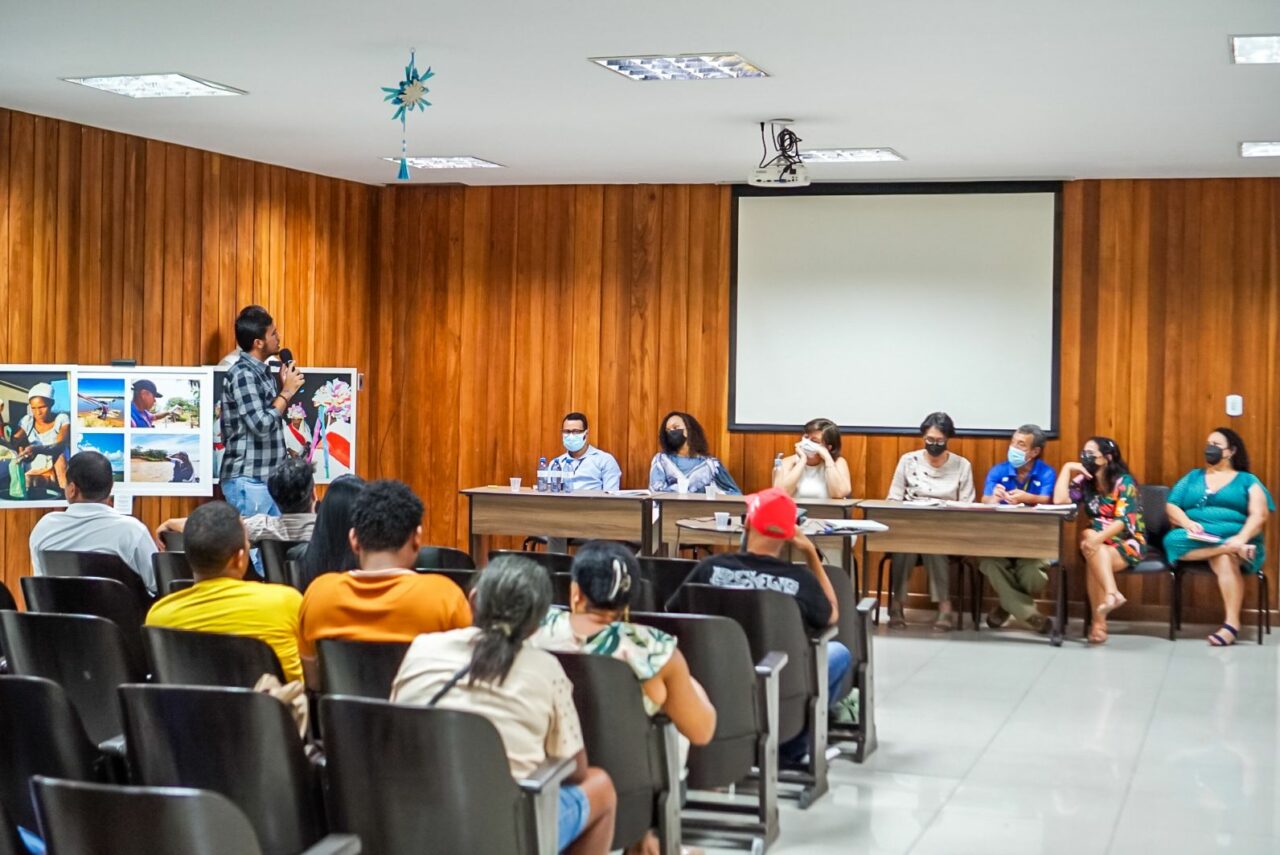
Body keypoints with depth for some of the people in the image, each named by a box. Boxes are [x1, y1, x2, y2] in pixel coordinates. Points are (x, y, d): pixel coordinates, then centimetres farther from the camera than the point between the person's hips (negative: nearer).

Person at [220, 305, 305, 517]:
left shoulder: (262, 372, 12)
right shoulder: (242, 375, -16)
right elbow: (262, 426, -22)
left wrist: (285, 389, 7)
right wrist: (287, 392, -13)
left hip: (268, 479, 9)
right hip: (248, 481, -9)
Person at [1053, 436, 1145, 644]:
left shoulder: (1124, 482, -9)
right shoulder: (1084, 481, 6)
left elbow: (1123, 520, -19)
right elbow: (1059, 501, -10)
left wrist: (1098, 538, -33)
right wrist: (1067, 468, -6)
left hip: (1127, 543, -4)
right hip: (1098, 542, 4)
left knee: (1093, 560, -32)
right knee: (1089, 536, -32)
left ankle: (1098, 620, -32)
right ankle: (1112, 594, -44)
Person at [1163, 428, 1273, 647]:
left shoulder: (1247, 480, 13)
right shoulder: (1193, 477, 21)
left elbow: (1259, 516, -1)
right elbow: (1171, 508, 12)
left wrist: (1241, 538, -21)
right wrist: (1188, 523, -11)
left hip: (1235, 539, -2)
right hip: (1196, 539, 2)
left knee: (1224, 558, -38)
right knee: (1173, 540, -32)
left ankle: (1232, 623, -41)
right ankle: (1234, 550, -35)